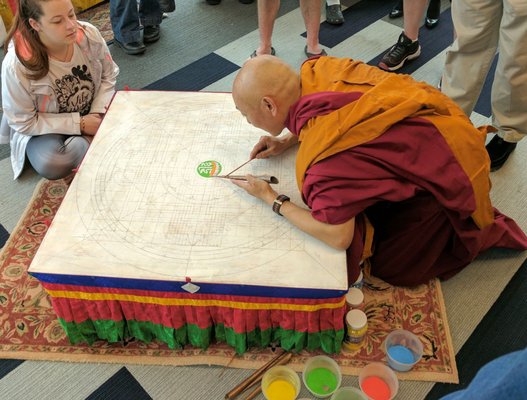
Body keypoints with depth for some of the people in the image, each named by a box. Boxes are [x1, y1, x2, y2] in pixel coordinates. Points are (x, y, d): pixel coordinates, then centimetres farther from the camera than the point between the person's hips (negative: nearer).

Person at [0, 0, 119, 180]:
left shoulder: (89, 34, -20)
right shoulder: (16, 65, -29)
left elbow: (108, 76, -3)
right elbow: (23, 122, -19)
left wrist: (97, 112, -19)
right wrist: (79, 124, -24)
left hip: (91, 115, 4)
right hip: (43, 128, -3)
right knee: (51, 165, -33)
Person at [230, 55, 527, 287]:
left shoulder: (325, 156, -37)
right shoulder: (316, 71, -15)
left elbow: (337, 237, -28)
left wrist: (272, 199, -19)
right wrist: (287, 142, -4)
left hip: (449, 172, -7)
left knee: (392, 269, 6)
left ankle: (484, 231, 17)